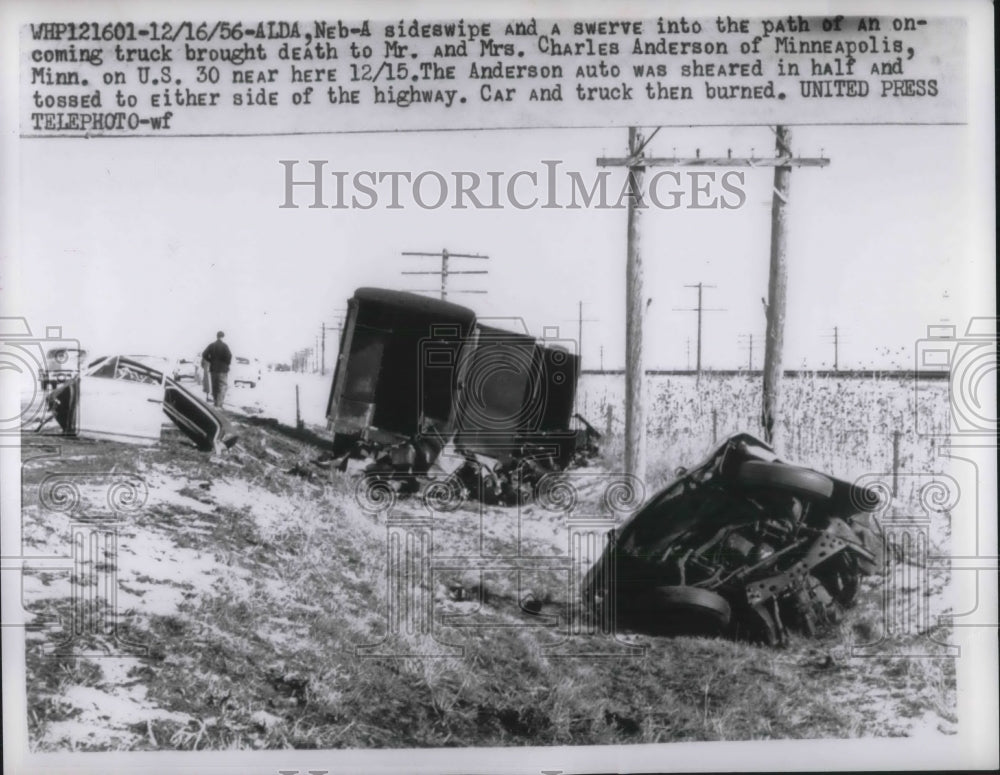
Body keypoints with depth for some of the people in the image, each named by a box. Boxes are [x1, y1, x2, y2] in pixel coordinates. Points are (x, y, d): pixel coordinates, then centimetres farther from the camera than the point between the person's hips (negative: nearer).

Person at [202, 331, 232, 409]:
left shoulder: (211, 346, 5)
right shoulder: (224, 346, -9)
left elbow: (204, 355, 0)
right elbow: (229, 356, -18)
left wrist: (211, 361, 10)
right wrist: (227, 363, 1)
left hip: (213, 369, 5)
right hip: (223, 369, -5)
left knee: (214, 387, 14)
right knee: (222, 387, -4)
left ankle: (216, 404, 20)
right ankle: (219, 405, -14)